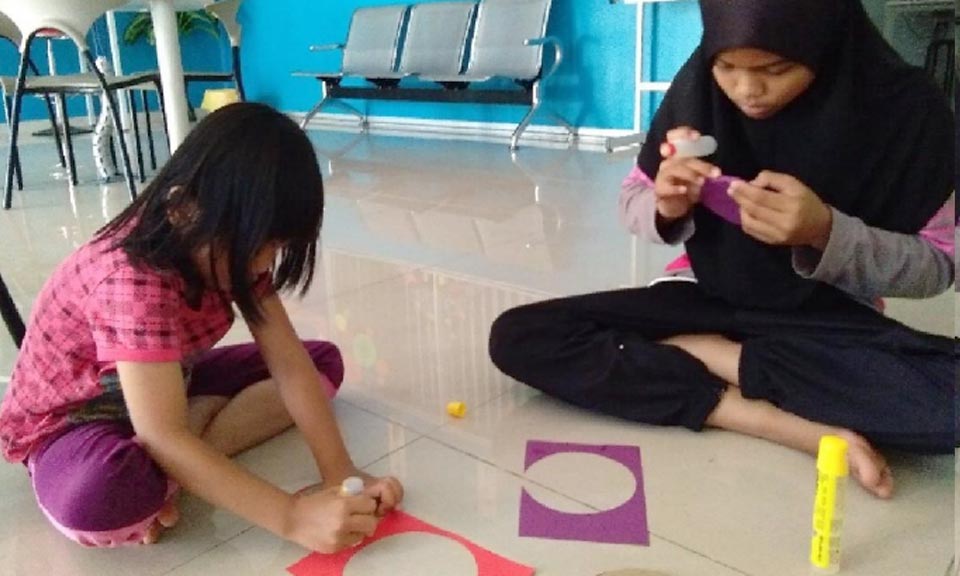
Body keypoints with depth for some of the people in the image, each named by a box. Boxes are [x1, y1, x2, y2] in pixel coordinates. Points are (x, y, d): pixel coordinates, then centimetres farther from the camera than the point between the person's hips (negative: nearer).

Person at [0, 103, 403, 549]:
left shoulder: (231, 247, -13)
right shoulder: (131, 280, -35)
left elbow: (291, 363, -16)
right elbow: (164, 437, -38)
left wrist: (339, 472, -25)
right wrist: (291, 516, -42)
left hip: (167, 384, 8)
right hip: (71, 419, -8)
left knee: (323, 360, -5)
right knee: (95, 494, -44)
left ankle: (183, 465, -16)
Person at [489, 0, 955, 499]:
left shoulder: (907, 107, -16)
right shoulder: (699, 88, -11)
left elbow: (936, 268, -10)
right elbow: (634, 203, 1)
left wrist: (825, 233, -28)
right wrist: (667, 208, -24)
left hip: (827, 321, -2)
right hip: (708, 298, 3)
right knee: (517, 337, -18)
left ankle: (700, 353, -13)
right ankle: (783, 422, -21)